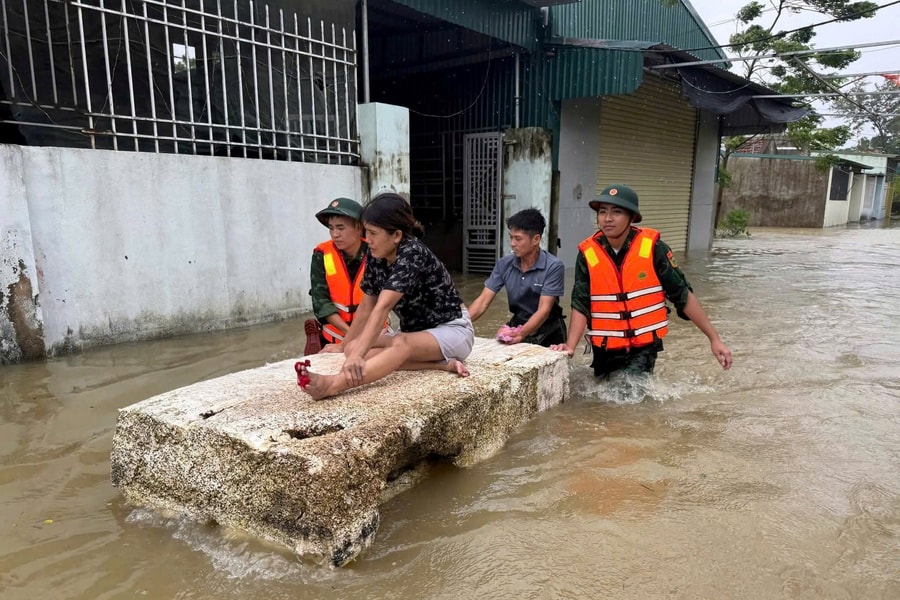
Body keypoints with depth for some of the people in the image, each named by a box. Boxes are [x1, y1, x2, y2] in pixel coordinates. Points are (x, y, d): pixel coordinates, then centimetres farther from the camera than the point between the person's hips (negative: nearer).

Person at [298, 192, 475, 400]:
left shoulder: (412, 253, -26)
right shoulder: (375, 256, -4)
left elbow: (382, 307, -37)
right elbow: (367, 306, 4)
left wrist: (358, 354, -44)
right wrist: (345, 347, 8)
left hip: (452, 330, -8)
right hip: (416, 332, 8)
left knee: (403, 344, -39)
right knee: (352, 348, -14)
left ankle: (333, 384, -59)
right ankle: (440, 363, -23)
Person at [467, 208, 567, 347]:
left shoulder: (554, 267, -15)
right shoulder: (504, 265, -1)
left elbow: (544, 310, -19)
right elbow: (483, 301, -3)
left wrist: (521, 334, -35)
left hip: (547, 333, -3)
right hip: (517, 326, 3)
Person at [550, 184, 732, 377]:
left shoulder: (652, 247, -11)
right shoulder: (588, 254, -8)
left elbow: (683, 296, -4)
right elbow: (581, 305, -7)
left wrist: (714, 338, -2)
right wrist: (570, 346, -22)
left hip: (643, 349, -2)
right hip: (605, 351, 3)